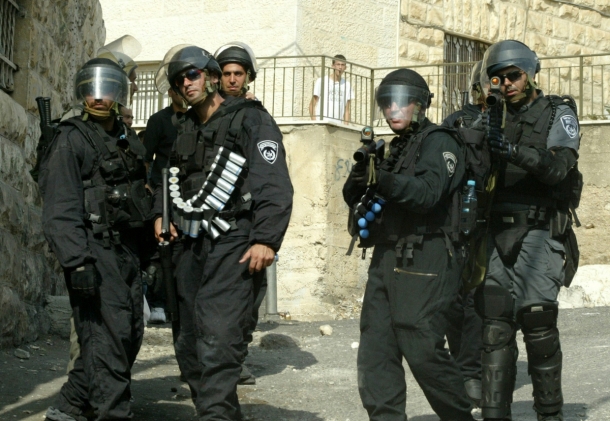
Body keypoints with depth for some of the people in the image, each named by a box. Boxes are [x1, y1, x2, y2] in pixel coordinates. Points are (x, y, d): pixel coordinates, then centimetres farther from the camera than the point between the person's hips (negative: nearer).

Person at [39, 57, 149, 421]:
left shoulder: (128, 141, 16)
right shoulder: (71, 141, -6)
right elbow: (61, 210, -13)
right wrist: (77, 263, -23)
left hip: (126, 250, 8)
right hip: (94, 251, -8)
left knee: (130, 335, 8)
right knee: (108, 336, -13)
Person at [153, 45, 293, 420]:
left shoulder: (250, 119, -2)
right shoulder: (183, 130, 19)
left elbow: (275, 184, -11)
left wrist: (266, 239, -20)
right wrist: (162, 213, 12)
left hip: (232, 245, -8)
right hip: (192, 246, 8)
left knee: (218, 340, -19)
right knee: (190, 346, 9)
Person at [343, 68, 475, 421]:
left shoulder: (438, 142, -1)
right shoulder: (395, 148, 22)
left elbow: (427, 193, -18)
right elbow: (354, 199, 16)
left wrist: (385, 179, -32)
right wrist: (361, 176, -6)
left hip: (424, 263, -8)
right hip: (386, 260, 8)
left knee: (423, 351, -11)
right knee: (375, 351, 1)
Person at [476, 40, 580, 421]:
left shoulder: (558, 114, 4)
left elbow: (558, 166, -13)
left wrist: (518, 154, -30)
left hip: (538, 231, -4)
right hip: (498, 232, 4)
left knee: (537, 319, -12)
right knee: (495, 324, -3)